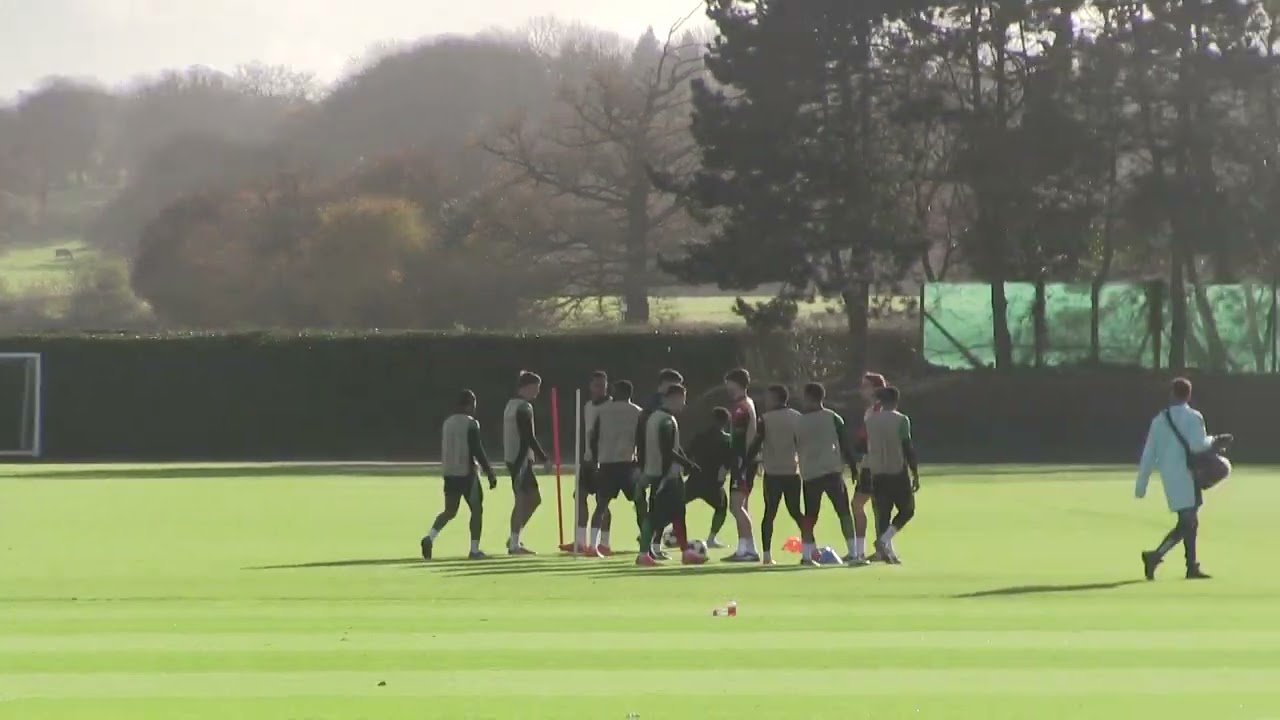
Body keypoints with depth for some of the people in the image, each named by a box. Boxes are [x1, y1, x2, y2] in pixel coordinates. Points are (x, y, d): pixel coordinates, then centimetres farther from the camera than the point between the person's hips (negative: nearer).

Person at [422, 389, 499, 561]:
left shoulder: (447, 423, 10)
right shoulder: (471, 423, -11)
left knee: (450, 511, 12)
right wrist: (490, 473, -10)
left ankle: (430, 537, -11)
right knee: (476, 509, 6)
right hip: (467, 472, -6)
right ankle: (474, 550, 4)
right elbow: (478, 451, -15)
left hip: (449, 473, 6)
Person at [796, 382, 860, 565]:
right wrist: (853, 466, 7)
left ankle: (806, 554, 5)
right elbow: (846, 444, -1)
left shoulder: (799, 423, 5)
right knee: (844, 512, 0)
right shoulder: (832, 418, 0)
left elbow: (795, 447, 14)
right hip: (832, 471, -2)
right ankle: (852, 553, -9)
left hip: (809, 474, 2)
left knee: (810, 516, 12)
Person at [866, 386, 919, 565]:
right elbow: (908, 448, -10)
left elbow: (866, 447, 15)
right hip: (898, 473, -4)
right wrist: (915, 475, -5)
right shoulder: (901, 420, -7)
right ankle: (883, 540, -12)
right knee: (907, 510, 8)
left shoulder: (870, 420, 7)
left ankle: (888, 551, 0)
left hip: (877, 474, 4)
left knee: (883, 513, 8)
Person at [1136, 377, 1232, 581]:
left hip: (1168, 476, 7)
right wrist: (1214, 441, -1)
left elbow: (1148, 453, 7)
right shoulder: (1193, 417, -8)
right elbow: (1197, 444, -22)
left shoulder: (1159, 419, 8)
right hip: (1185, 474, -7)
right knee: (1188, 522, -7)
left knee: (1189, 521, 16)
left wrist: (1141, 485, 10)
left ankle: (1192, 566, 16)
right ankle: (1155, 556, -21)